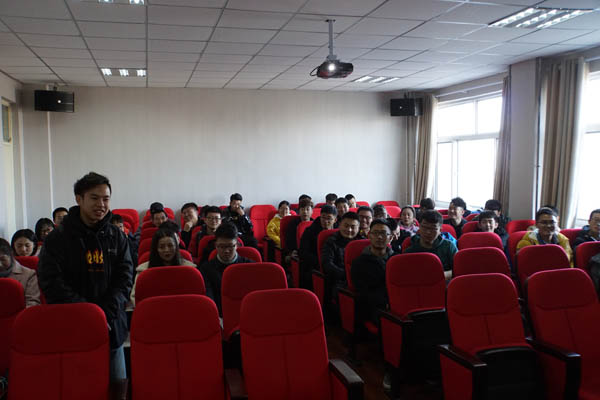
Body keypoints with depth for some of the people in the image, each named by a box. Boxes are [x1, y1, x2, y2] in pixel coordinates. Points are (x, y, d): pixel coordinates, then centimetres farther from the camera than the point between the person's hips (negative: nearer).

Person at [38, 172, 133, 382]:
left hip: (112, 328, 3)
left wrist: (107, 313, -12)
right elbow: (52, 283, -9)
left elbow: (125, 278, 3)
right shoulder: (58, 238, -2)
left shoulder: (117, 236, 6)